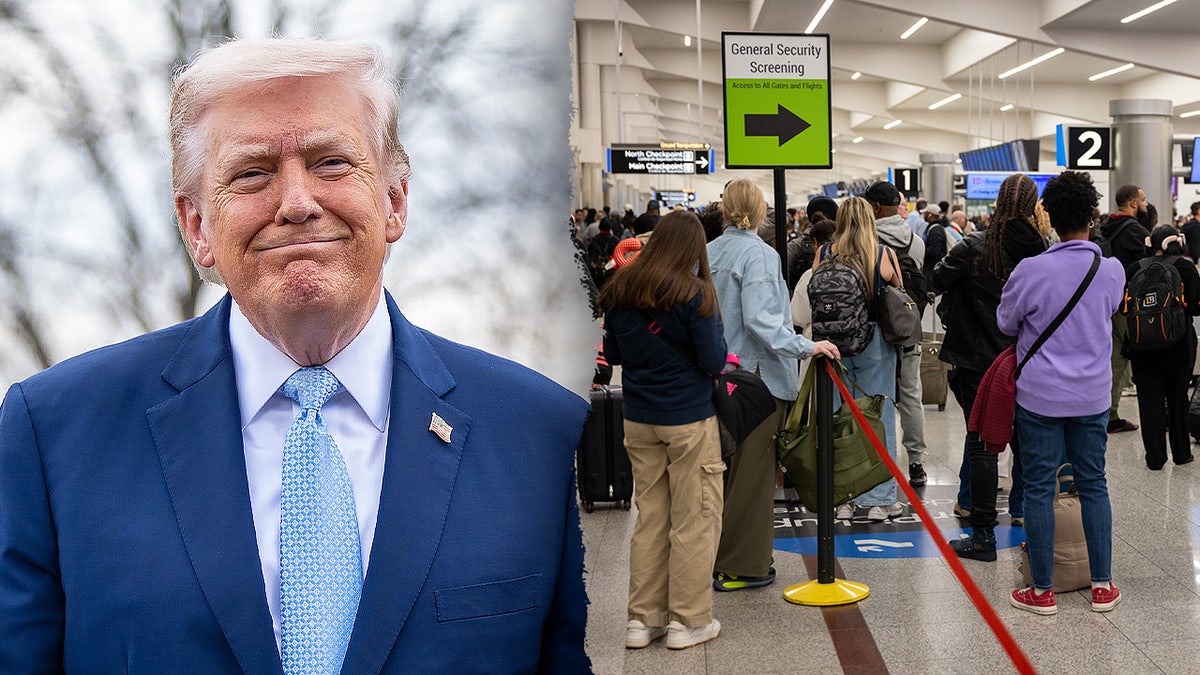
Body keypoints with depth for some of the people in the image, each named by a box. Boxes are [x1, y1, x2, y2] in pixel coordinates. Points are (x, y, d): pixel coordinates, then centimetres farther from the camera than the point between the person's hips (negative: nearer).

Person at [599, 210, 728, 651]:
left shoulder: (621, 291, 3)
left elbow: (612, 354, 12)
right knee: (694, 520, 6)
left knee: (649, 517, 14)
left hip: (638, 419, 5)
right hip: (689, 419, -5)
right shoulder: (694, 293, -13)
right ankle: (688, 621, 13)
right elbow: (714, 361, -11)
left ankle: (643, 618, 19)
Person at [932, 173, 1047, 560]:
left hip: (980, 360, -2)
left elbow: (938, 280, -1)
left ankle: (983, 535, 3)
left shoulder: (975, 248, -13)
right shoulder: (1042, 252, -8)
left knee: (981, 443, 2)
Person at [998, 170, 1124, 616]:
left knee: (1039, 488, 4)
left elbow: (1006, 323, 0)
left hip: (1040, 395, -3)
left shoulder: (1031, 270, -16)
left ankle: (1042, 590, 11)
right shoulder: (1113, 270, -5)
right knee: (1093, 485, 14)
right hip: (1092, 395, 3)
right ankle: (1102, 586, 20)